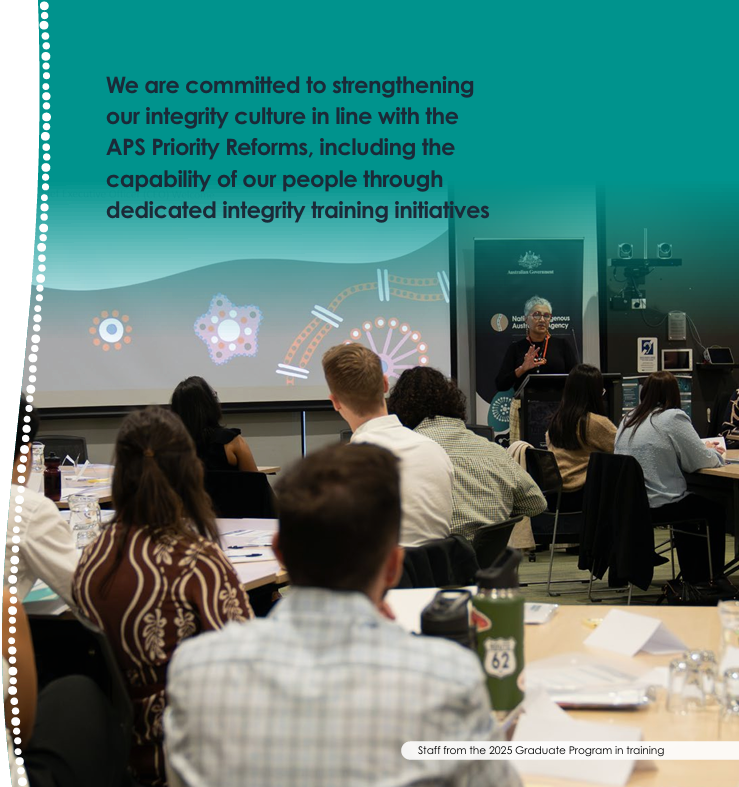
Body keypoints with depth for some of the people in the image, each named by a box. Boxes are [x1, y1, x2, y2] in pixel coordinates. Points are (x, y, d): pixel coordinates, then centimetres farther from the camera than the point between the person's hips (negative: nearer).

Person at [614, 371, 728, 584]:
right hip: (659, 506, -7)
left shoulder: (628, 419, 11)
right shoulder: (673, 418, -12)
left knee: (691, 502, 32)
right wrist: (714, 453, 14)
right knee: (715, 509, 17)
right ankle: (711, 578, 27)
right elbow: (699, 461, -10)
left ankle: (691, 577, 38)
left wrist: (708, 451, 24)